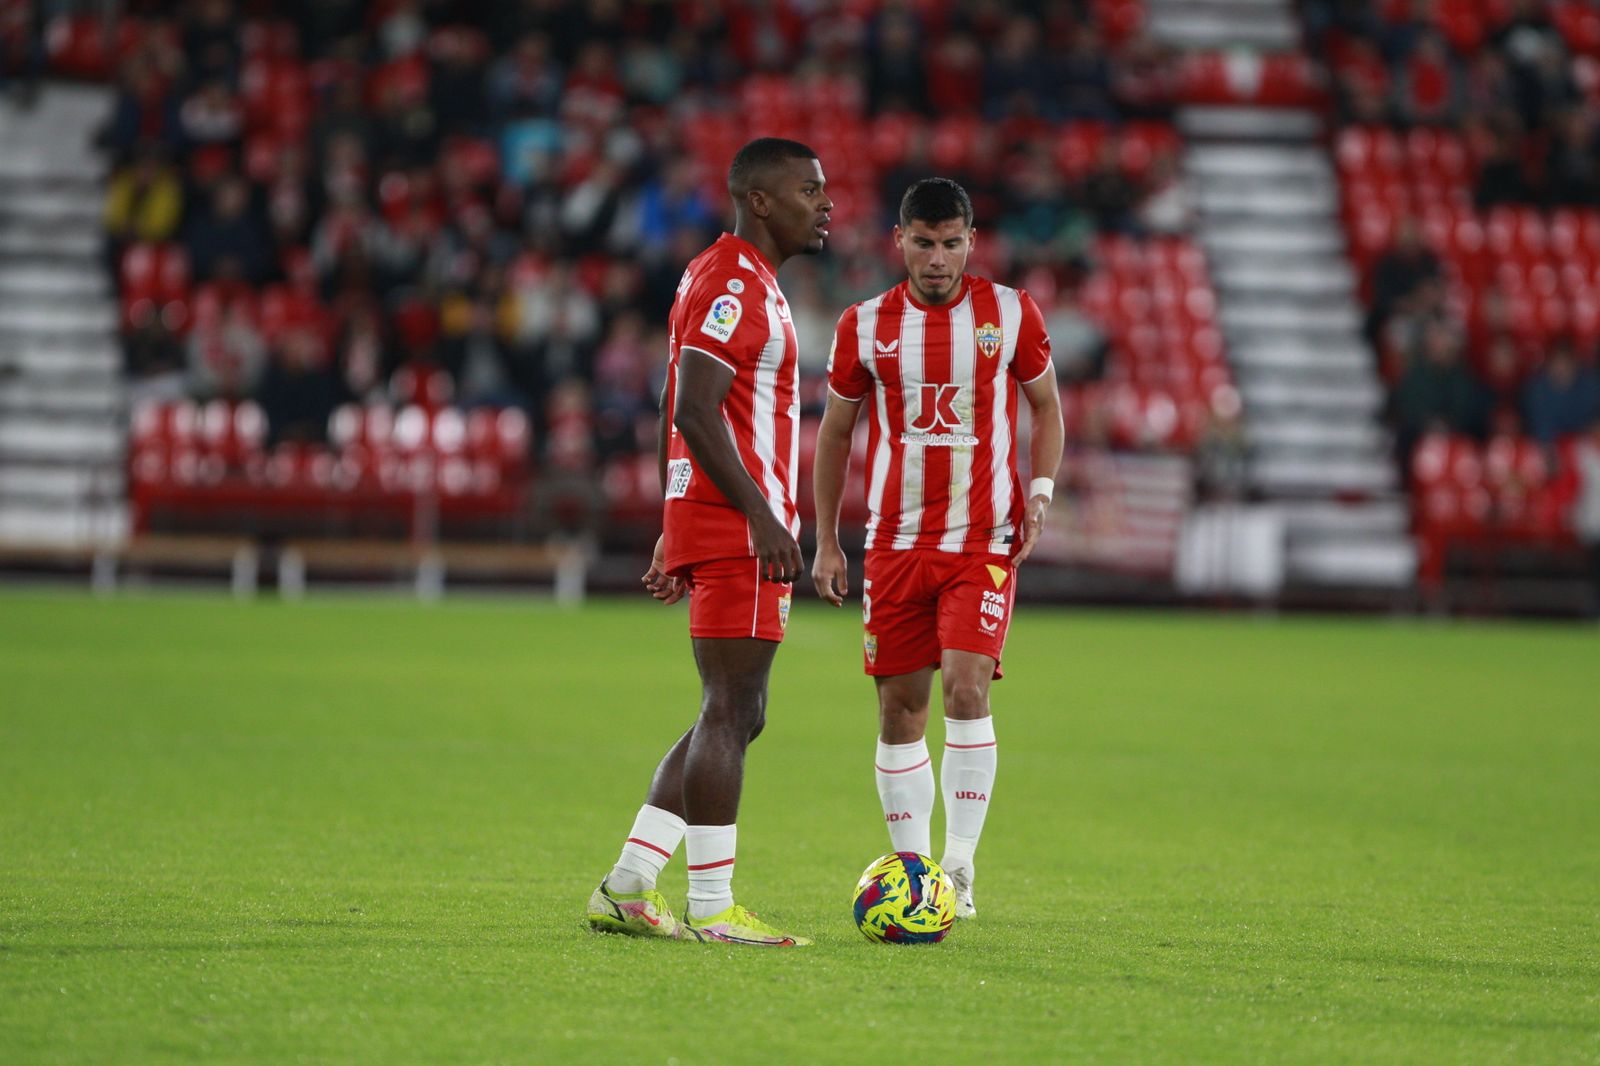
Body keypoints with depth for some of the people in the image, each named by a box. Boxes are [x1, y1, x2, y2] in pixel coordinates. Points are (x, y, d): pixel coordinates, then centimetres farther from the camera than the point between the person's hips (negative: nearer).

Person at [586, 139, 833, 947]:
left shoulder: (742, 280, 21)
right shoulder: (734, 282, -11)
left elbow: (677, 415, 24)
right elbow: (695, 412, -21)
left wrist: (674, 532, 24)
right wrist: (764, 517, -24)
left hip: (703, 517, 10)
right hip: (736, 526, -10)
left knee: (735, 716, 12)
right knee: (731, 712, -9)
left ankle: (625, 889, 10)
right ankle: (711, 909, -7)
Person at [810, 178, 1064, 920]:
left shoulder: (1011, 314, 1)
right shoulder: (865, 326, 3)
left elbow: (1046, 406, 13)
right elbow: (835, 431, 12)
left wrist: (1040, 490, -2)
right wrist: (827, 542, 8)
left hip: (983, 541, -2)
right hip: (894, 544, 2)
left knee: (966, 686, -18)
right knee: (899, 708, 2)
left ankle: (960, 866, -13)